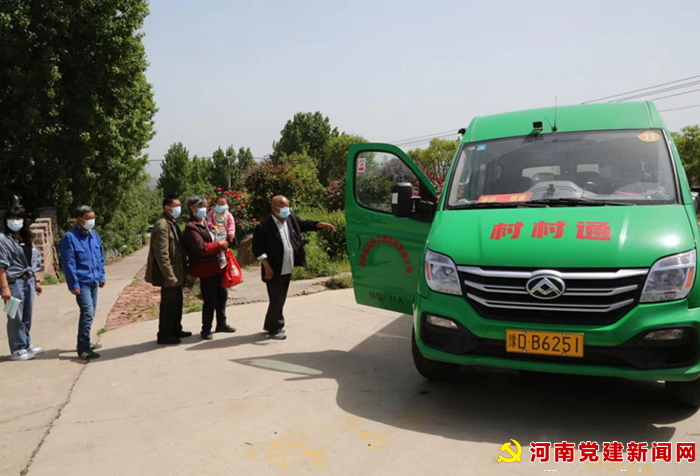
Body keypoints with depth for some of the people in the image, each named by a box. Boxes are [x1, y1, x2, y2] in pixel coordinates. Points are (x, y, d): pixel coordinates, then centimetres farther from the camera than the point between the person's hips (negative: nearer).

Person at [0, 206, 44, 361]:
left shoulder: (26, 239, 14)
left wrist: (36, 281, 15)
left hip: (28, 281, 7)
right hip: (14, 283, -7)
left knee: (27, 316, 14)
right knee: (16, 317, -1)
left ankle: (27, 345, 25)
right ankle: (17, 350, 8)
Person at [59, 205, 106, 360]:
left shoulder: (94, 235, 8)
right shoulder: (70, 237, -12)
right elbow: (68, 263, -14)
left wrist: (102, 276, 14)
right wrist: (73, 284, -15)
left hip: (93, 282, 7)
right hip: (81, 282, -7)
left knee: (90, 314, 14)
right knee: (87, 313, -13)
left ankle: (85, 343, 27)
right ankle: (83, 349, -8)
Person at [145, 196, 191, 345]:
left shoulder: (173, 223, 13)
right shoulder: (162, 225, -19)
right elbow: (161, 254, -23)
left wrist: (182, 270, 16)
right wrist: (169, 276, -23)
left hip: (176, 271, 10)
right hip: (170, 273, -10)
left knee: (177, 302, 18)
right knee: (168, 304, 0)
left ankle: (176, 330, 30)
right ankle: (164, 335, 11)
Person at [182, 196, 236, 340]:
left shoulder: (207, 222, 14)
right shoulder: (191, 228, -14)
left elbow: (214, 238, 27)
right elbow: (202, 248, -24)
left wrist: (223, 243, 6)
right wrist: (219, 245, -15)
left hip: (217, 265, 9)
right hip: (206, 269, -9)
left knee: (222, 295, 16)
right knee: (210, 300, -3)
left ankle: (221, 324, 29)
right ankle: (206, 329, 11)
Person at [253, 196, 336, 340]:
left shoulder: (291, 218, 2)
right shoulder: (264, 227, -17)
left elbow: (305, 224, 11)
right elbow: (258, 249, -16)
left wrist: (320, 224, -8)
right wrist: (267, 267, -18)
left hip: (287, 269, 7)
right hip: (275, 271, -7)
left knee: (280, 299, 17)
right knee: (277, 300, 1)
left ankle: (270, 324, 34)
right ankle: (275, 329, 18)